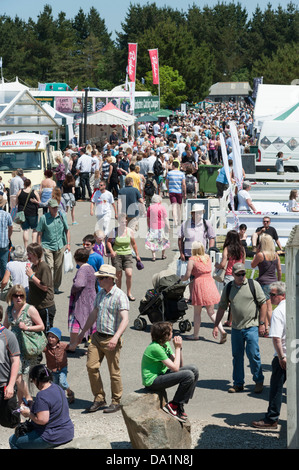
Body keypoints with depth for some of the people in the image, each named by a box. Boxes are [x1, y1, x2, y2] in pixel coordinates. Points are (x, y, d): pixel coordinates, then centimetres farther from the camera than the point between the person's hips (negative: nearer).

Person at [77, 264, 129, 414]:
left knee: (114, 372, 1)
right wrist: (83, 332, 27)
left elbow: (125, 319, -22)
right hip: (97, 336, 7)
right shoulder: (100, 294, 11)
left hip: (111, 340, -7)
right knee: (91, 366, 0)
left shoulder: (120, 296, -13)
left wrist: (116, 337, -34)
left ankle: (116, 402, 16)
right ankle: (99, 399, 13)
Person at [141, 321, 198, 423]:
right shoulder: (155, 348, -22)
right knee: (188, 375, -22)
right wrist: (177, 348, -12)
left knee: (194, 369, 2)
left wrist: (180, 348, -3)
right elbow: (175, 368, -21)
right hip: (152, 381, -10)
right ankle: (173, 406, -9)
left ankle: (180, 405, 3)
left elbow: (180, 365, 9)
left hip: (161, 374, 10)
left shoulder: (166, 344, 7)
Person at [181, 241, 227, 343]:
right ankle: (222, 331, -4)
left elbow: (187, 276, -7)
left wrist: (182, 278, 14)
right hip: (210, 283, 6)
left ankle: (195, 334, 16)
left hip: (199, 284, -5)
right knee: (211, 312, 10)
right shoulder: (208, 257, 10)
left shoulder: (192, 259, -7)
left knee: (197, 312, 8)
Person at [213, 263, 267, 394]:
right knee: (237, 356, 8)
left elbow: (263, 304, 0)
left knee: (253, 354, -8)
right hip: (236, 327, 4)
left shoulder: (253, 285, -2)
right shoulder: (228, 288, 7)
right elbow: (222, 307, 14)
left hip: (251, 326, -4)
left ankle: (259, 381, 9)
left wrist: (262, 323, -5)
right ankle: (238, 384, 19)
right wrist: (216, 325, 10)